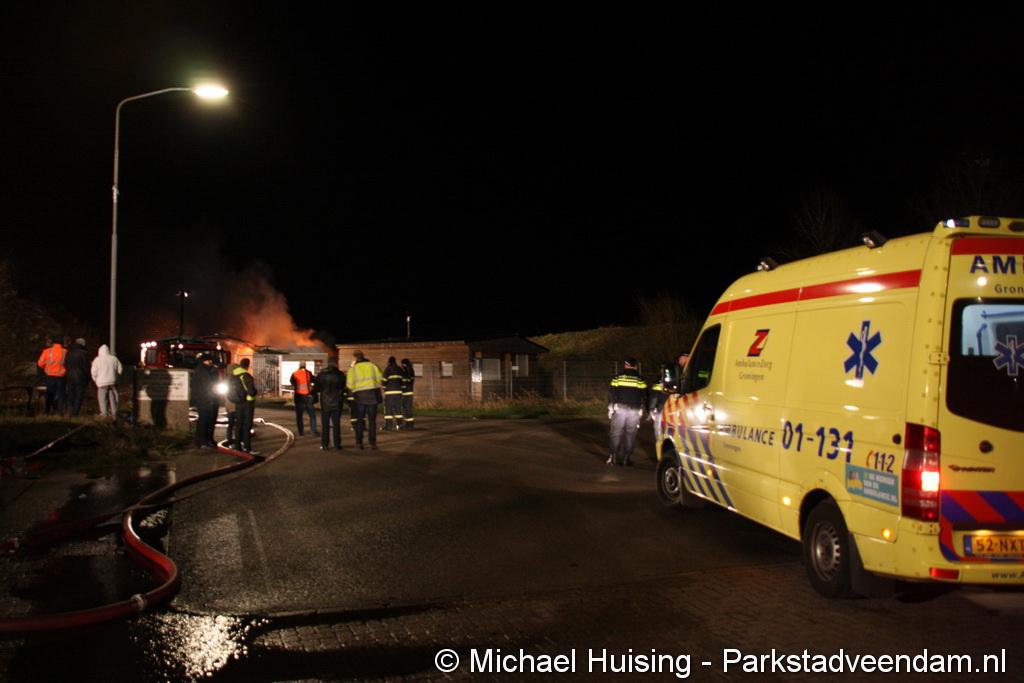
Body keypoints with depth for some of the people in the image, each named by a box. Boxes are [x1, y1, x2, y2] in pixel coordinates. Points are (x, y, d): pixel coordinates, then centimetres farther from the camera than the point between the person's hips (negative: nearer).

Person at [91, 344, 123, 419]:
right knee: (113, 398, 10)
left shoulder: (97, 360, -6)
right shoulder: (114, 358, 2)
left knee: (103, 399, 4)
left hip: (102, 382, -3)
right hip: (112, 382, 3)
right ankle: (114, 414, 13)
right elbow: (120, 369, 6)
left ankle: (104, 414, 2)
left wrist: (96, 380, 11)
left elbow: (93, 372, -5)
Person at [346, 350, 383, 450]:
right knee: (372, 420, 5)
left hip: (359, 396, 0)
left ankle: (359, 442, 11)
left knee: (359, 420, 12)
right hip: (372, 394, 0)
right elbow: (380, 379, 1)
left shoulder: (353, 369, 1)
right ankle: (372, 443, 0)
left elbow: (349, 385, -4)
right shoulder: (372, 366, 4)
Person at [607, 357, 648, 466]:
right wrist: (641, 410, 12)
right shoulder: (640, 379, 4)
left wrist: (611, 408, 7)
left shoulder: (618, 377, 2)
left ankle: (613, 457, 2)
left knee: (616, 434, 5)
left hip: (620, 409, 0)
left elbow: (611, 393, 1)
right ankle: (626, 458, 4)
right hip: (635, 411, 0)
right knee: (630, 435, 6)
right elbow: (644, 396, 4)